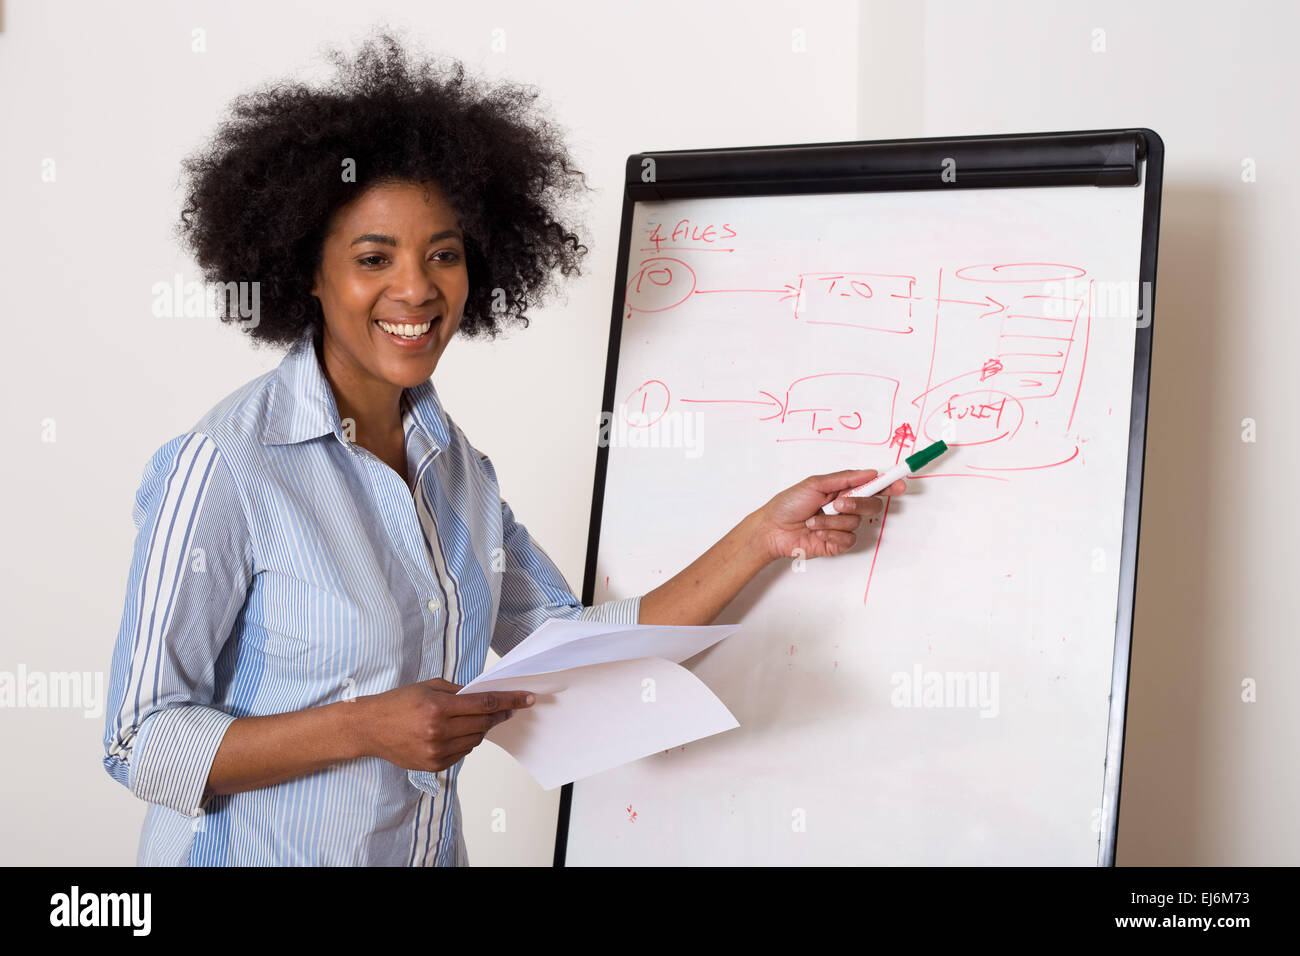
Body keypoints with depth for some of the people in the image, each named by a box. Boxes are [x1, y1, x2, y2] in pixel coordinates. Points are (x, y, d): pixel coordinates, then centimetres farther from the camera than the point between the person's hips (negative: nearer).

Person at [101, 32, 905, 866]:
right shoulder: (220, 468, -18)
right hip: (255, 853, -6)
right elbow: (143, 744, -18)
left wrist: (766, 536, -2)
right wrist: (364, 729, -26)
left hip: (431, 851, 7)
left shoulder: (459, 469, 2)